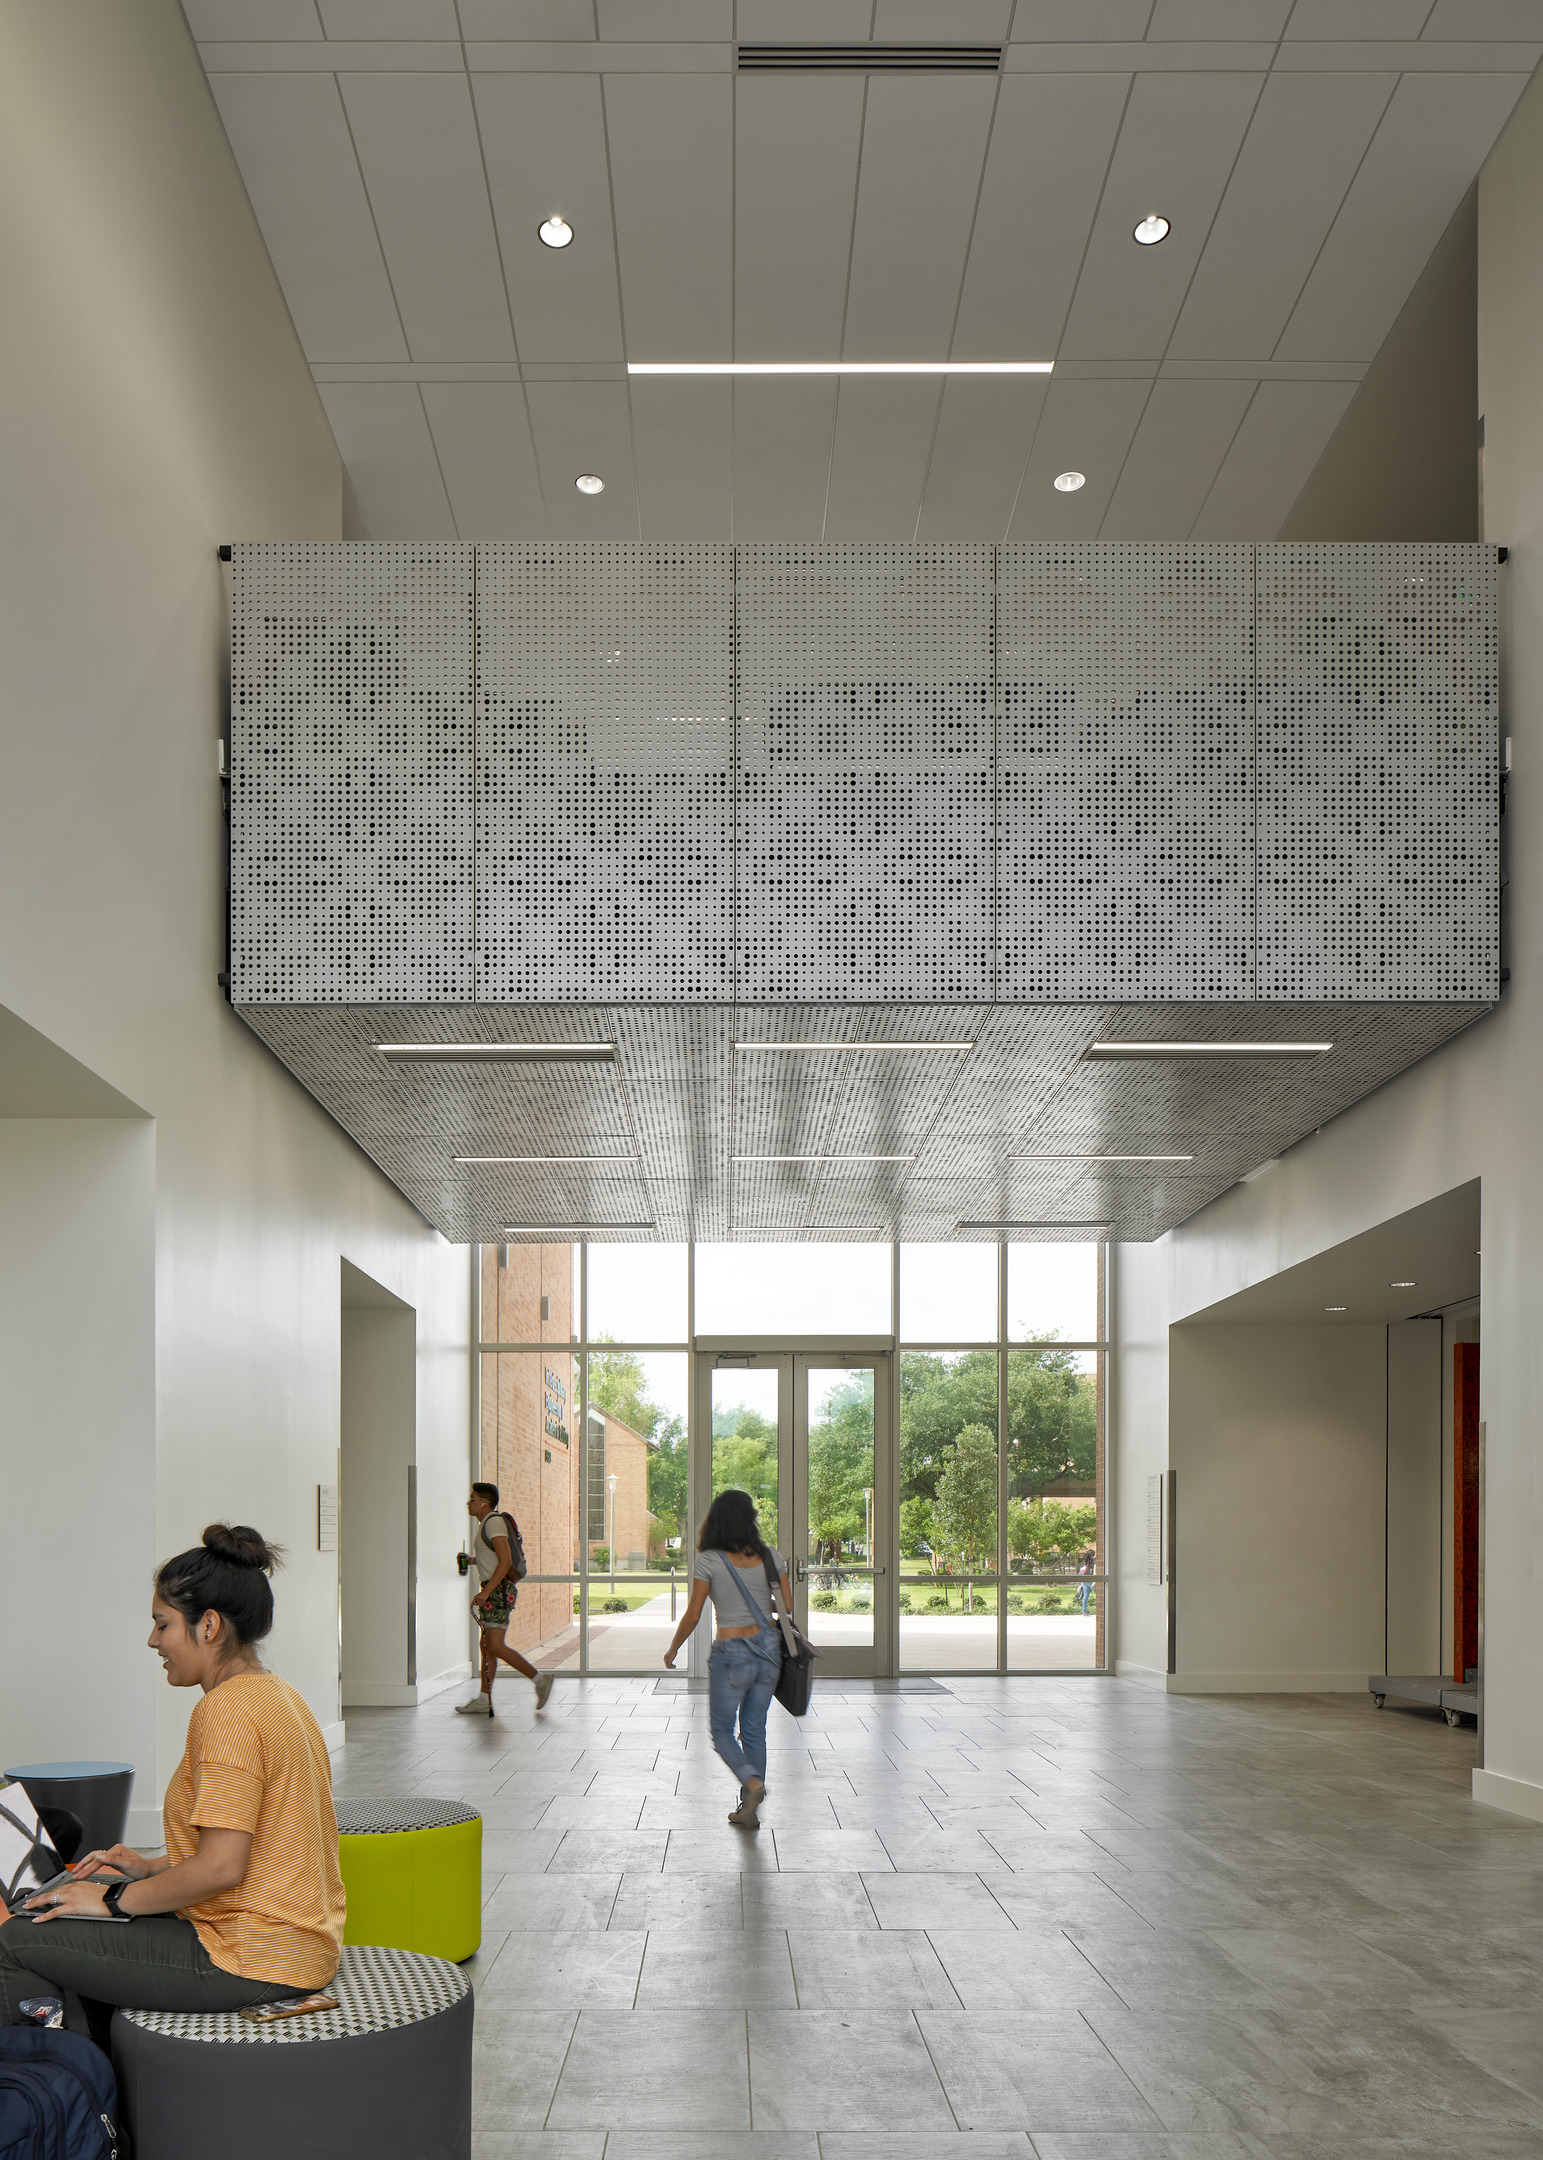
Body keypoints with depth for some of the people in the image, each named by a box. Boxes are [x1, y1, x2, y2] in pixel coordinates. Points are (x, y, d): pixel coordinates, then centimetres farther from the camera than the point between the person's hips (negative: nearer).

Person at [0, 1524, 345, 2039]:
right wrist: (153, 1866, 17)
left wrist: (115, 1899, -12)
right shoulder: (279, 1695, 12)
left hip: (253, 1961, -10)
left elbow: (221, 1867, -23)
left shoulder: (226, 1711, -18)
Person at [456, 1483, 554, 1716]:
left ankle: (539, 1679, -8)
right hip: (494, 1592, 10)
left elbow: (505, 1561, -22)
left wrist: (485, 1592, -26)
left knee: (495, 1647, -13)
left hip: (498, 1591, -10)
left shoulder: (494, 1522, -13)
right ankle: (483, 1701, 8)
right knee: (487, 1646, 8)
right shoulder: (486, 1524, 18)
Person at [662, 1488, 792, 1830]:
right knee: (754, 1730, 16)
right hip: (769, 1648, 4)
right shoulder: (770, 1555, 0)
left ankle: (753, 1782, -14)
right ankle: (749, 1808, 17)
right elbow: (788, 1606, 4)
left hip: (731, 1654, -4)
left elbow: (693, 1615, -7)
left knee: (722, 1730, 12)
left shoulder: (710, 1561, -10)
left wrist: (673, 1649, 8)